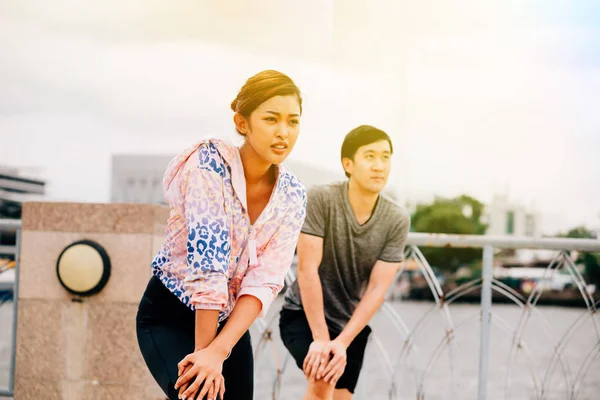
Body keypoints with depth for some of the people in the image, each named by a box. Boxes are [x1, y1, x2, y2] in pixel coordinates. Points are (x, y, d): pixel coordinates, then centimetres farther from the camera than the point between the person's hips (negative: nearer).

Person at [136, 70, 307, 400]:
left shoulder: (292, 195, -6)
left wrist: (218, 351, -26)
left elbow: (266, 281, -14)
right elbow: (207, 267, -26)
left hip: (229, 322, 6)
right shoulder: (210, 165, -22)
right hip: (169, 317, -5)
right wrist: (205, 351, -27)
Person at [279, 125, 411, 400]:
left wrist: (341, 342, -23)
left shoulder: (397, 221, -12)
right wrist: (320, 338, -24)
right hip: (303, 315, -4)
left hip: (352, 325, 4)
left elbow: (377, 289, -14)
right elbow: (307, 269, -22)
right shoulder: (320, 200, -20)